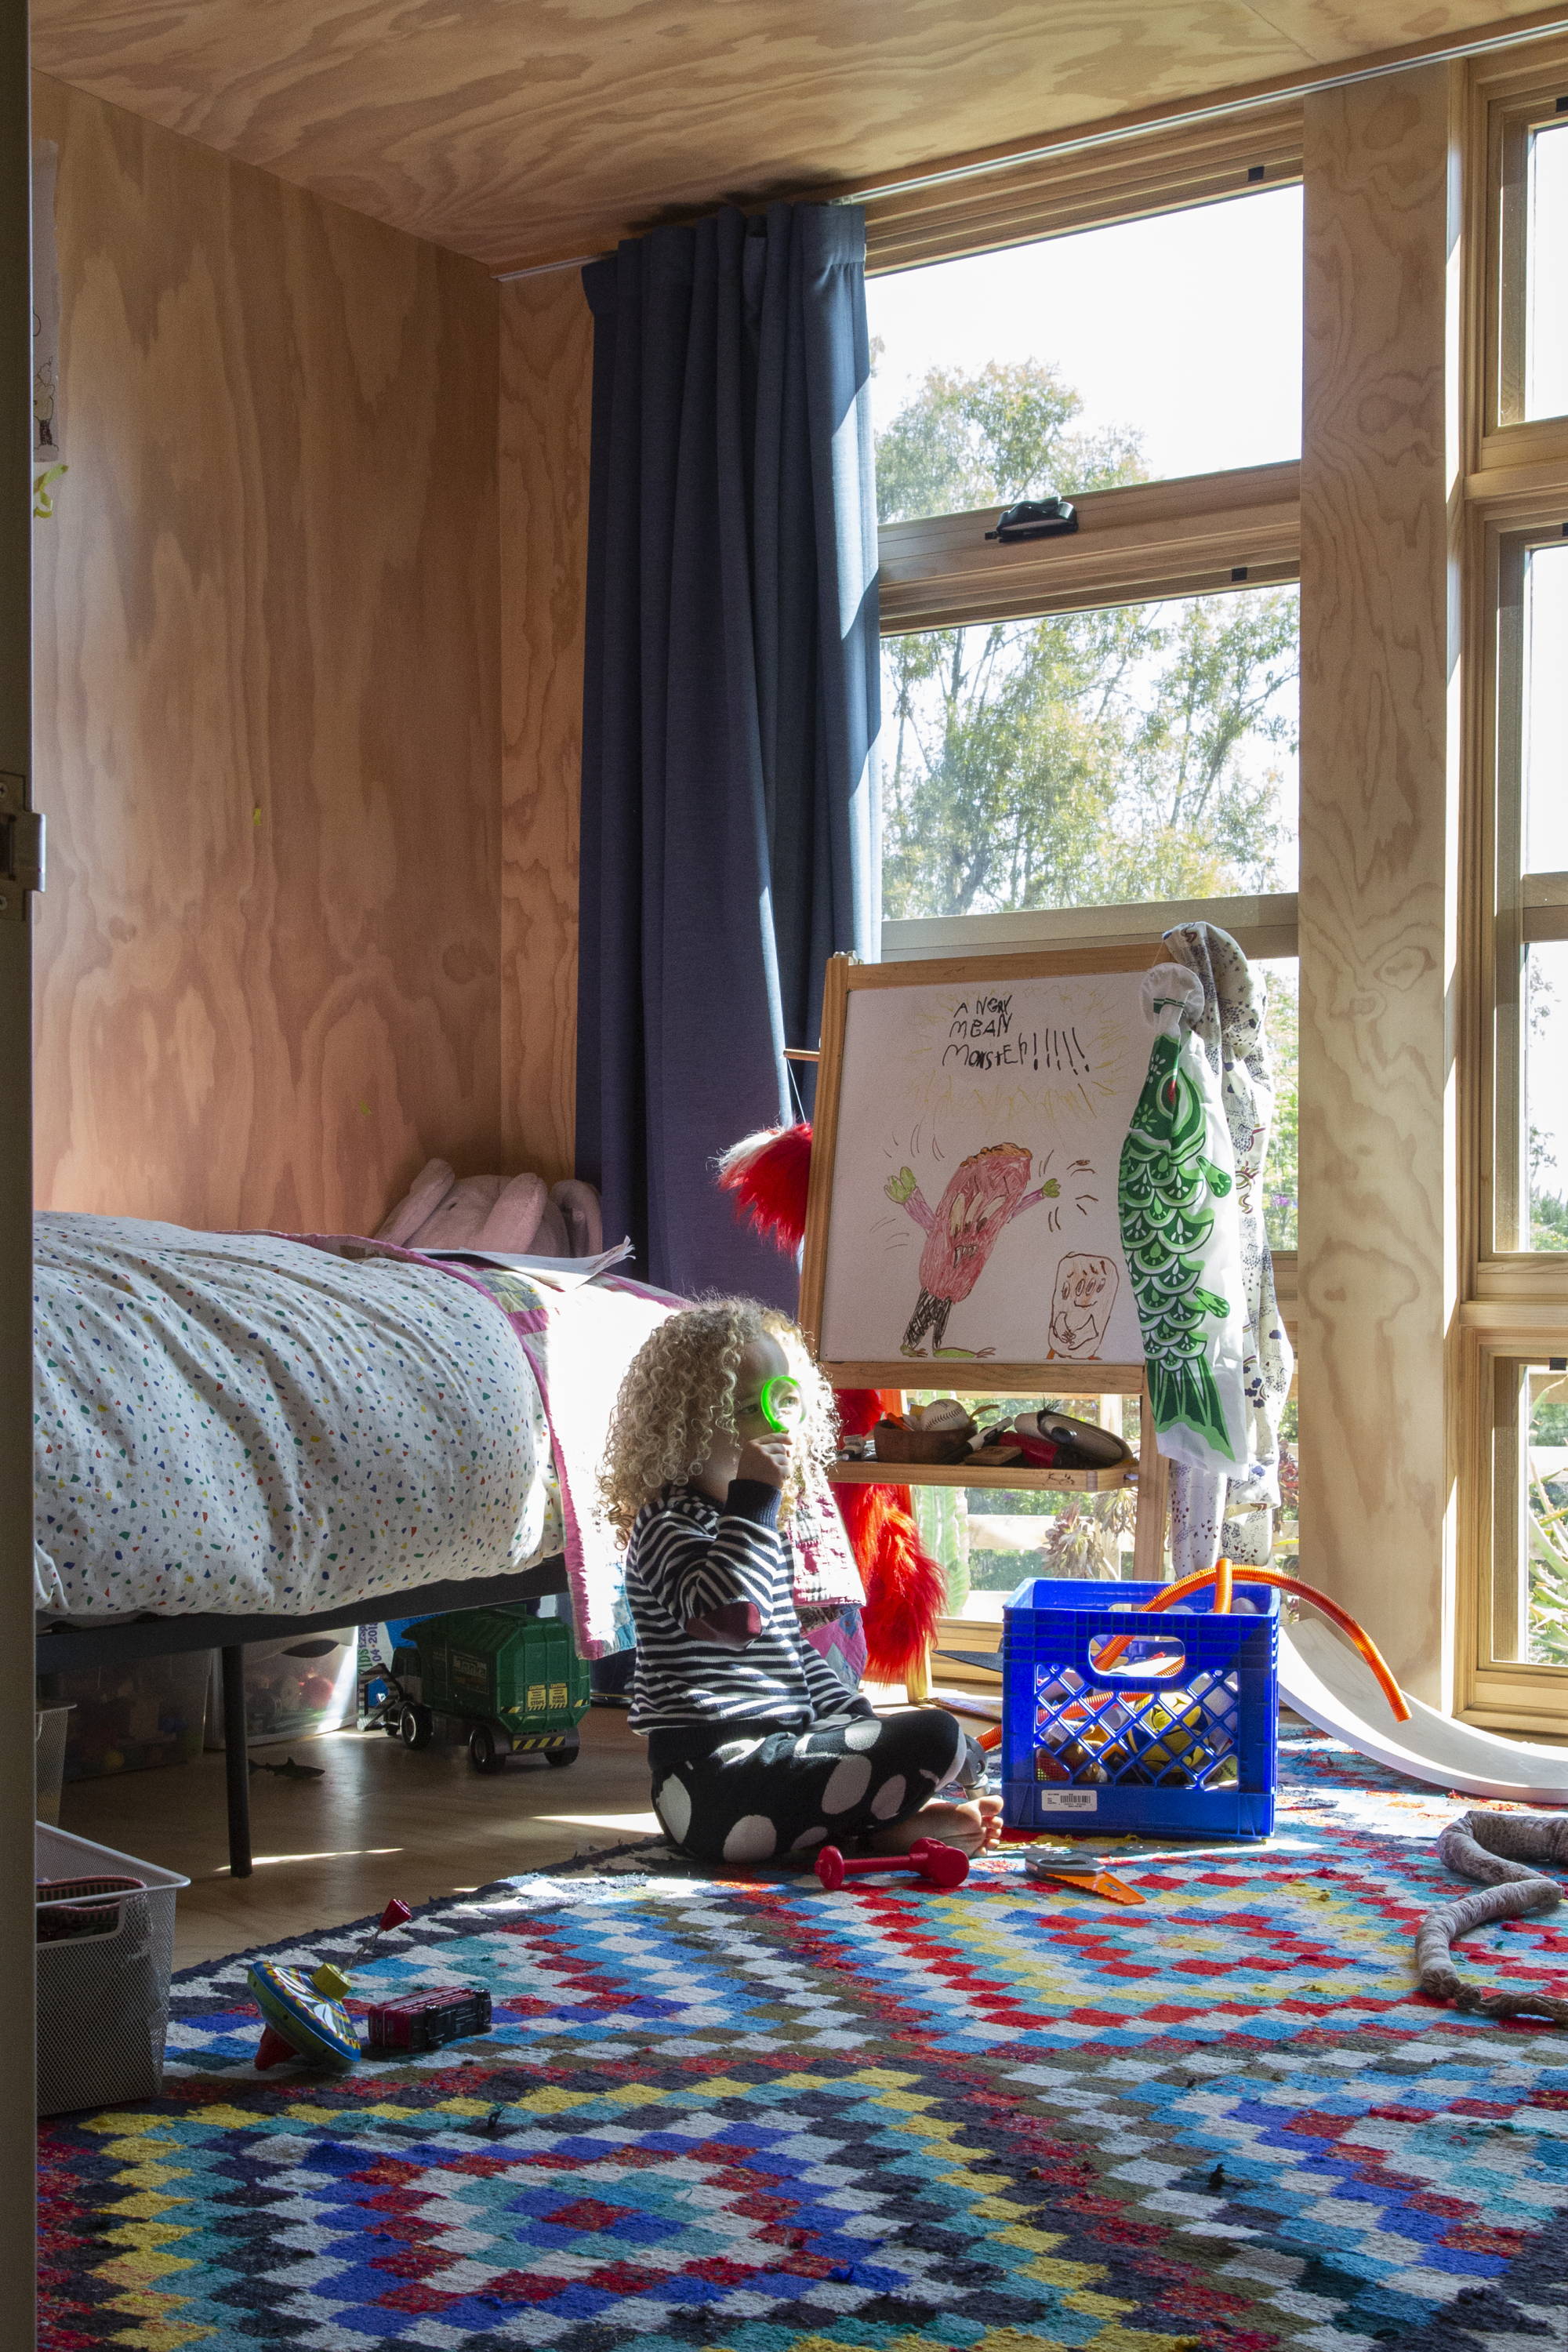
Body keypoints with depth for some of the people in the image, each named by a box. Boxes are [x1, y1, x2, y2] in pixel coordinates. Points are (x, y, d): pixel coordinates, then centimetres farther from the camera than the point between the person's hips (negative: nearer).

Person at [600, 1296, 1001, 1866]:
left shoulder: (765, 1527, 20)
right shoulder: (666, 1524, -9)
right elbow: (727, 1615, -30)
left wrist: (861, 1725, 21)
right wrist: (753, 1500, -26)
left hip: (778, 1750, 10)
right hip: (715, 1777, -10)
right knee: (935, 1739, -21)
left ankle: (886, 1817, -5)